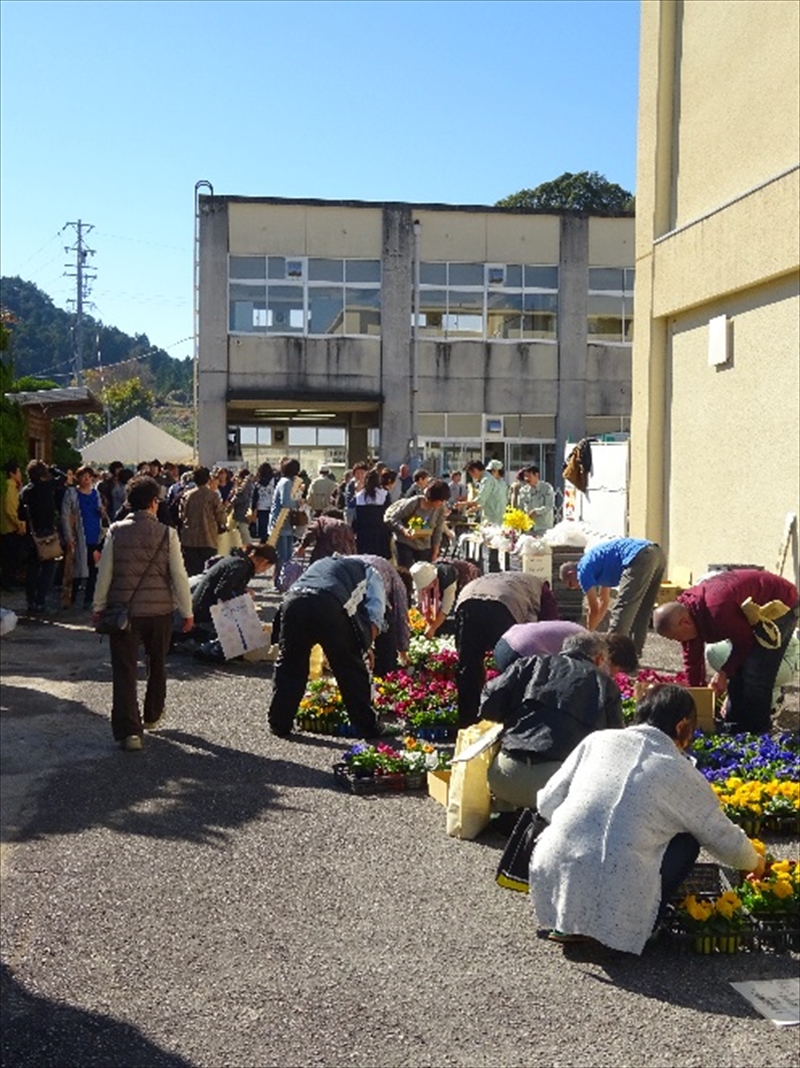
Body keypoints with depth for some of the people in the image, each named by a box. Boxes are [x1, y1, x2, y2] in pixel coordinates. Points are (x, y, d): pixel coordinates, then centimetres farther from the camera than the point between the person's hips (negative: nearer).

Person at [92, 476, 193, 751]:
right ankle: (152, 715, 40)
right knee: (157, 664, 22)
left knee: (124, 670, 2)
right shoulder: (167, 534, -7)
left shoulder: (116, 531, -4)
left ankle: (129, 731, -6)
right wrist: (187, 612, 4)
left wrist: (99, 607, 10)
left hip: (123, 610, 0)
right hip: (160, 610, 1)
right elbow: (179, 575, -5)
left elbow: (104, 572, -1)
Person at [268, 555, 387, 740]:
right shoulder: (369, 573, 30)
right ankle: (367, 728, 17)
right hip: (330, 605, -4)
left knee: (288, 666, 19)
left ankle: (279, 724, 25)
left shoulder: (321, 564, 44)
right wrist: (363, 647, 23)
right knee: (350, 669, 11)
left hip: (293, 600, 4)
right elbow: (375, 618, 15)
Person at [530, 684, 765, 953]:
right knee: (687, 840, 18)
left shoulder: (597, 740, 7)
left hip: (552, 886, 2)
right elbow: (724, 838, 17)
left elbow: (547, 802, 10)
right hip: (618, 906, -2)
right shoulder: (682, 773, 4)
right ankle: (637, 928, 11)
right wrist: (754, 863, 39)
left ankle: (568, 924, 21)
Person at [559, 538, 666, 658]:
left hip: (640, 558, -10)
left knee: (621, 611, -3)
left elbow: (594, 609, 11)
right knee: (641, 612, 18)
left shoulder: (584, 569, 7)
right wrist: (591, 631, 47)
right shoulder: (600, 566, 33)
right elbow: (604, 601, 44)